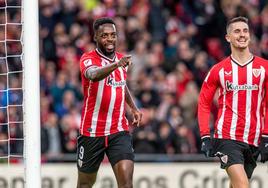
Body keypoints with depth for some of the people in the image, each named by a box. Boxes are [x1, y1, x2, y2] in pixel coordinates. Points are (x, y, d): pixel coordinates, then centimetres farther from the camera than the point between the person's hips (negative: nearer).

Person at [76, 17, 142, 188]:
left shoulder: (122, 59, 6)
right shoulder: (88, 59, -12)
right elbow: (94, 75, -38)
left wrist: (134, 108, 16)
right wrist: (116, 65, -55)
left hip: (119, 131, 3)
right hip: (91, 133, -3)